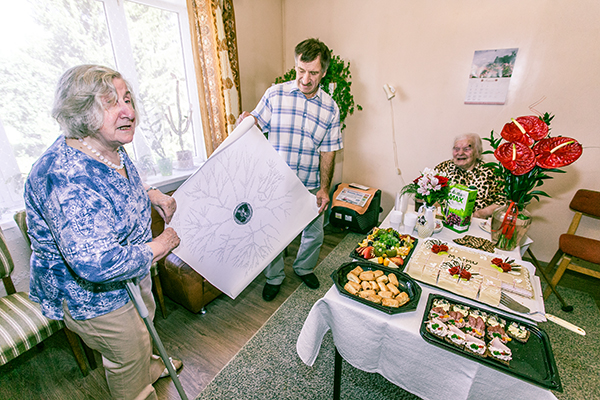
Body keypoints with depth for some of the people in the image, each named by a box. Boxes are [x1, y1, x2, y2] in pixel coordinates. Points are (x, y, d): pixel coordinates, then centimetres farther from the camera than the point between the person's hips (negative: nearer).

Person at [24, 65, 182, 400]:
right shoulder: (65, 178, -37)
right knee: (127, 359, 18)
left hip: (132, 272, 9)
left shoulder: (110, 149, -7)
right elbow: (96, 262, -43)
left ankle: (150, 367, 66)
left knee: (143, 328, 35)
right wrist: (154, 249, -28)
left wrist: (152, 194, -2)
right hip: (90, 296, -9)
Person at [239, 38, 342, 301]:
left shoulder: (330, 108, 0)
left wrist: (324, 188, -5)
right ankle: (274, 277, 38)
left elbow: (328, 152, 1)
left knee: (314, 233, 15)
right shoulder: (275, 94, -4)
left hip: (310, 186, 2)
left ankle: (304, 268, 46)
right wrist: (247, 122, -23)